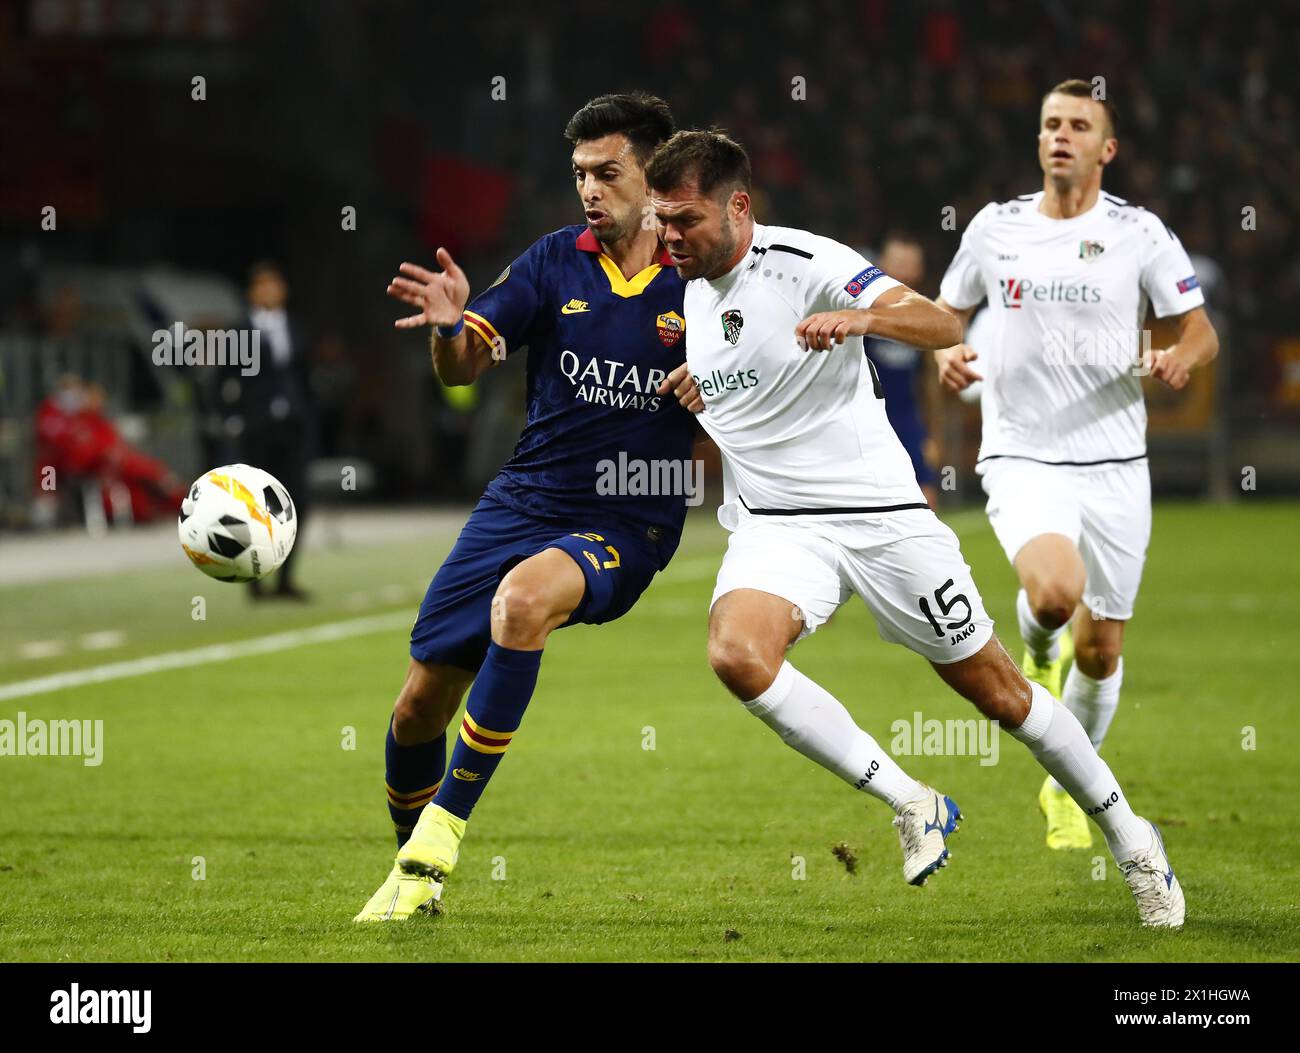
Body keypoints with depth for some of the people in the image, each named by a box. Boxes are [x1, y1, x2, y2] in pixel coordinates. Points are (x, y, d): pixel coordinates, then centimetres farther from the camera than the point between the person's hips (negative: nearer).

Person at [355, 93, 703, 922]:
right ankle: (415, 878, 29)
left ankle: (444, 827, -26)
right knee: (419, 707, 2)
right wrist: (448, 326, -22)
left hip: (628, 524, -4)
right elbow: (464, 369, 0)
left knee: (523, 598, -36)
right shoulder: (557, 262, 2)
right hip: (524, 502, 4)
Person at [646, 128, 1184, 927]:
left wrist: (862, 319, -45)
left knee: (996, 690, 5)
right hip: (774, 527, 5)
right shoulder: (685, 290, 5)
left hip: (881, 515, -5)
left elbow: (944, 326, -28)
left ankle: (1129, 837, 27)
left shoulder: (806, 264, -16)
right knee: (737, 652, -27)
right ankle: (912, 804, -13)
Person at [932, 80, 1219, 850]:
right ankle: (1039, 651, 10)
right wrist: (947, 353, -6)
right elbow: (947, 312, 17)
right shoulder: (996, 226, 4)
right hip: (1021, 459, -1)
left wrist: (1182, 358, -22)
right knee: (1055, 591, -29)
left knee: (1101, 650, 5)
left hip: (1113, 464, 1)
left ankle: (1069, 788, 31)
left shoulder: (1139, 233, -1)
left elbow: (1201, 331, 1)